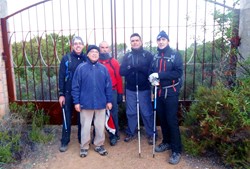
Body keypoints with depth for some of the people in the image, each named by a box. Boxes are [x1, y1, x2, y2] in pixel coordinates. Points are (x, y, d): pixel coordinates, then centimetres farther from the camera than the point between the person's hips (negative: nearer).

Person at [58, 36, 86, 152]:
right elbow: (61, 77, -1)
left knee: (82, 117, 12)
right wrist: (61, 94, -5)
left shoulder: (86, 59, 2)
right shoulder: (66, 59, -1)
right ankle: (64, 141, 20)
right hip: (68, 93, -1)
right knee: (67, 117, 7)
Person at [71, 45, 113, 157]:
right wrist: (76, 102, -5)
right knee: (85, 126, 10)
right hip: (86, 103, -2)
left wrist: (109, 101, 4)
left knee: (100, 126, 12)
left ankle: (99, 145, 31)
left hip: (101, 103, 2)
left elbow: (108, 86, 6)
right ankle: (84, 147, 28)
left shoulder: (103, 68, 3)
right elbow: (75, 86, -3)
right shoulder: (81, 68, -3)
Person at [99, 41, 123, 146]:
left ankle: (114, 135, 22)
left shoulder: (114, 62, 2)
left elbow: (119, 78, 2)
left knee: (113, 114, 6)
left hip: (112, 92, 0)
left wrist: (120, 94, 0)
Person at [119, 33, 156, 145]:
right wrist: (131, 68, -18)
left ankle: (151, 134, 18)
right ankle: (130, 133, 26)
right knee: (130, 113, 11)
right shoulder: (127, 56, 9)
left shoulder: (148, 55, 0)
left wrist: (139, 67, -22)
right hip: (130, 89, 3)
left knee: (147, 113, 3)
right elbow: (121, 71, -2)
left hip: (144, 89, -2)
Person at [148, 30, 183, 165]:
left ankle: (176, 150, 8)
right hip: (159, 92, 5)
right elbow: (151, 71, 13)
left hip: (171, 92, -5)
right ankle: (166, 142, 32)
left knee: (172, 120, -4)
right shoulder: (155, 57, 10)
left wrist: (159, 75, -22)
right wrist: (152, 77, -11)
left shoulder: (175, 55, -5)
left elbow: (178, 72, -16)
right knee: (162, 119, 14)